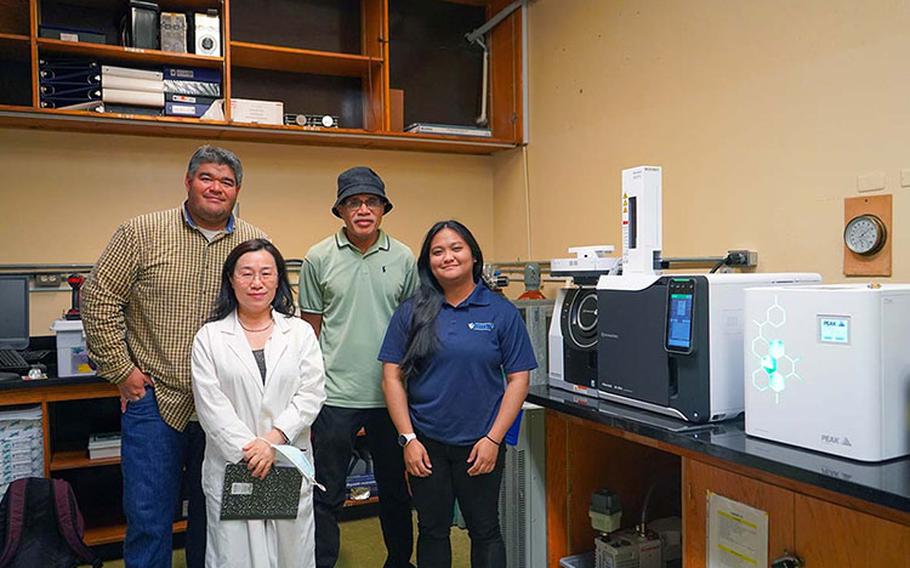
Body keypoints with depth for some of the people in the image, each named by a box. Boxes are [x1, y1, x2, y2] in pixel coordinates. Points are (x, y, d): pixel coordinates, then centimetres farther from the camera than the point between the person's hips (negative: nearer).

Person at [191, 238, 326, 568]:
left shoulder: (301, 333, 6)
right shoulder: (209, 337, 3)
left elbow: (311, 395, -2)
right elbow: (210, 404, -4)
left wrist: (273, 440, -13)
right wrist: (248, 449, -13)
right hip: (231, 465, -1)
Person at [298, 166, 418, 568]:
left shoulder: (403, 258, 2)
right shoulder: (318, 259, -1)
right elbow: (310, 328, 3)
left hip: (390, 394, 2)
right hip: (335, 395, -2)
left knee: (396, 489, 17)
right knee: (327, 494, 9)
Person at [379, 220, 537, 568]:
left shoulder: (501, 312, -3)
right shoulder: (411, 313, -1)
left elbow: (518, 379, -3)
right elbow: (392, 377, -1)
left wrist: (493, 439, -9)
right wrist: (408, 438, -7)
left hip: (480, 445, -1)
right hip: (426, 444, 1)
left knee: (485, 531, 14)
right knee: (432, 531, 17)